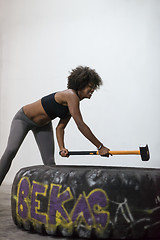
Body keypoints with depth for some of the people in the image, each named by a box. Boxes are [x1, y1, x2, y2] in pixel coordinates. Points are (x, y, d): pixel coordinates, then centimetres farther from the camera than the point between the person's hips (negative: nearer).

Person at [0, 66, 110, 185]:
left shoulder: (73, 104, -6)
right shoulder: (70, 96, -32)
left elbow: (60, 127, -4)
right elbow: (81, 125, -37)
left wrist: (62, 147, -20)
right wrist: (100, 147, -35)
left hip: (42, 126, 8)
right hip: (24, 119, -8)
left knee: (50, 162, -3)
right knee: (11, 150, -23)